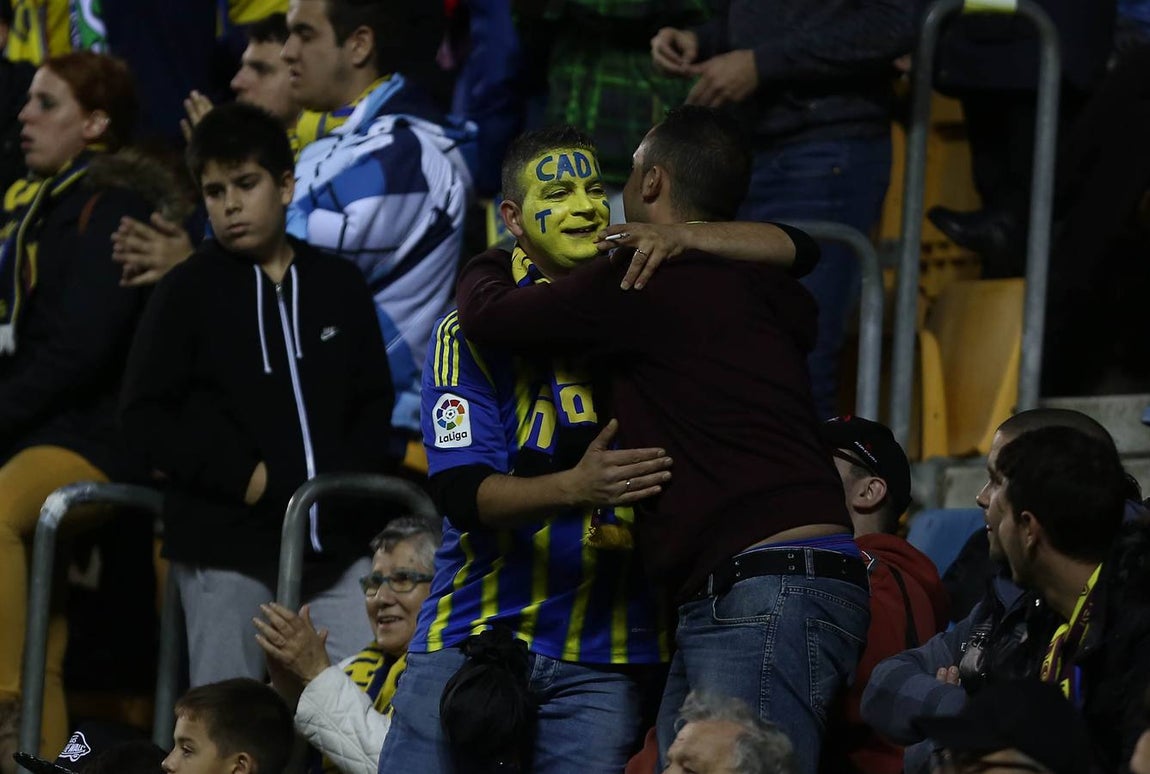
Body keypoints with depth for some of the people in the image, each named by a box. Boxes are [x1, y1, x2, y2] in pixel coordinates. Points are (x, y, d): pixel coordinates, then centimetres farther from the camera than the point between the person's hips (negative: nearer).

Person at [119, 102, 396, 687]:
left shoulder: (340, 287, 11)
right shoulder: (188, 291, 2)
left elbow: (376, 403, 16)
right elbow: (144, 414, -1)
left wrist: (349, 476, -2)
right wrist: (239, 476, -11)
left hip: (336, 538, 3)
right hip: (224, 542, -2)